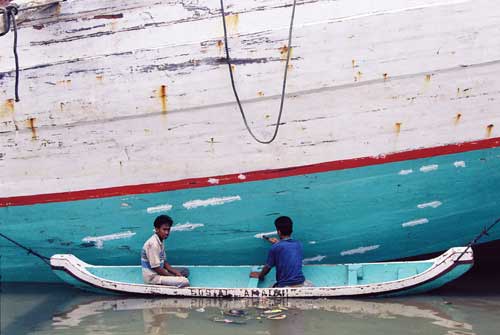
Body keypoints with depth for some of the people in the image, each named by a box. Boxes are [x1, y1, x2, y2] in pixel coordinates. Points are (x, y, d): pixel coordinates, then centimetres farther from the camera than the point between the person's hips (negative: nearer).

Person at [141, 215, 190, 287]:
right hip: (153, 276, -10)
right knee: (185, 281, -22)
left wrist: (176, 272, -1)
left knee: (185, 271, 15)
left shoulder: (161, 241, 8)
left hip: (160, 272, 10)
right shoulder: (153, 244, -23)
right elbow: (156, 268, -22)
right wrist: (173, 276, -13)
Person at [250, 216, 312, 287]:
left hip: (284, 287, -4)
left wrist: (259, 275, 24)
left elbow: (268, 267, 6)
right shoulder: (298, 244, 7)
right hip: (301, 284, 4)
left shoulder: (275, 247, -6)